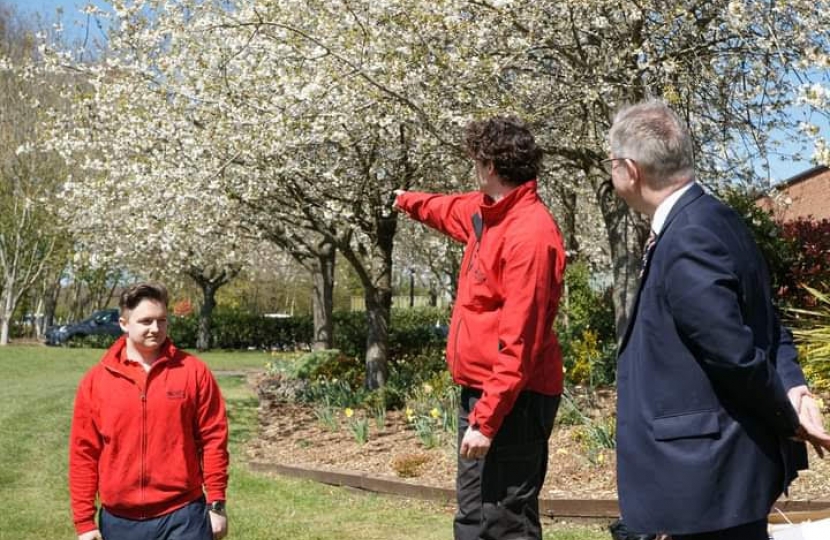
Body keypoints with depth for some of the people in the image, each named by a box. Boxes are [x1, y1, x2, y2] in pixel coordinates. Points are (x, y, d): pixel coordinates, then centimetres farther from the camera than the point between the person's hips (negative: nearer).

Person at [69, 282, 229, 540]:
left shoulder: (193, 372, -3)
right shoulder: (96, 380, 0)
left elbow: (213, 439, 0)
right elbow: (83, 452, 2)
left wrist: (216, 504, -1)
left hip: (182, 516, -2)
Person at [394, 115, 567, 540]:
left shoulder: (530, 234, -21)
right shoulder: (488, 212, 8)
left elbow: (519, 341, -25)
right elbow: (451, 210, 35)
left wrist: (486, 419, -26)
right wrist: (408, 201, 52)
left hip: (510, 402, -10)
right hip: (481, 392, 10)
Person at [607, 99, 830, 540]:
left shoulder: (687, 242, -24)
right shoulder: (711, 219, 7)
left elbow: (737, 355, -24)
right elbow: (765, 326, 8)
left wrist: (787, 418, -9)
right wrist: (792, 388, -7)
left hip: (713, 473, -10)